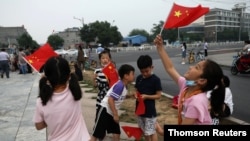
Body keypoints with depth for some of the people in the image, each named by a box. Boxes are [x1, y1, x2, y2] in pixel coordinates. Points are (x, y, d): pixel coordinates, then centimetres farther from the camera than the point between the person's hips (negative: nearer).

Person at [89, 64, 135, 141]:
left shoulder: (124, 86, 4)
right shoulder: (120, 86, -24)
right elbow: (110, 100, -26)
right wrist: (115, 115, -20)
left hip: (112, 112, 9)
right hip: (105, 111, -9)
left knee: (116, 134, 9)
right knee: (96, 135, 0)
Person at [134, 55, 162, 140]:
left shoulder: (155, 79, -14)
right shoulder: (139, 78, 2)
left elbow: (158, 95, -12)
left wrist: (147, 96, -25)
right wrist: (136, 94, -11)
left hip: (150, 110, -6)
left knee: (151, 132, 3)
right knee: (144, 131, 20)